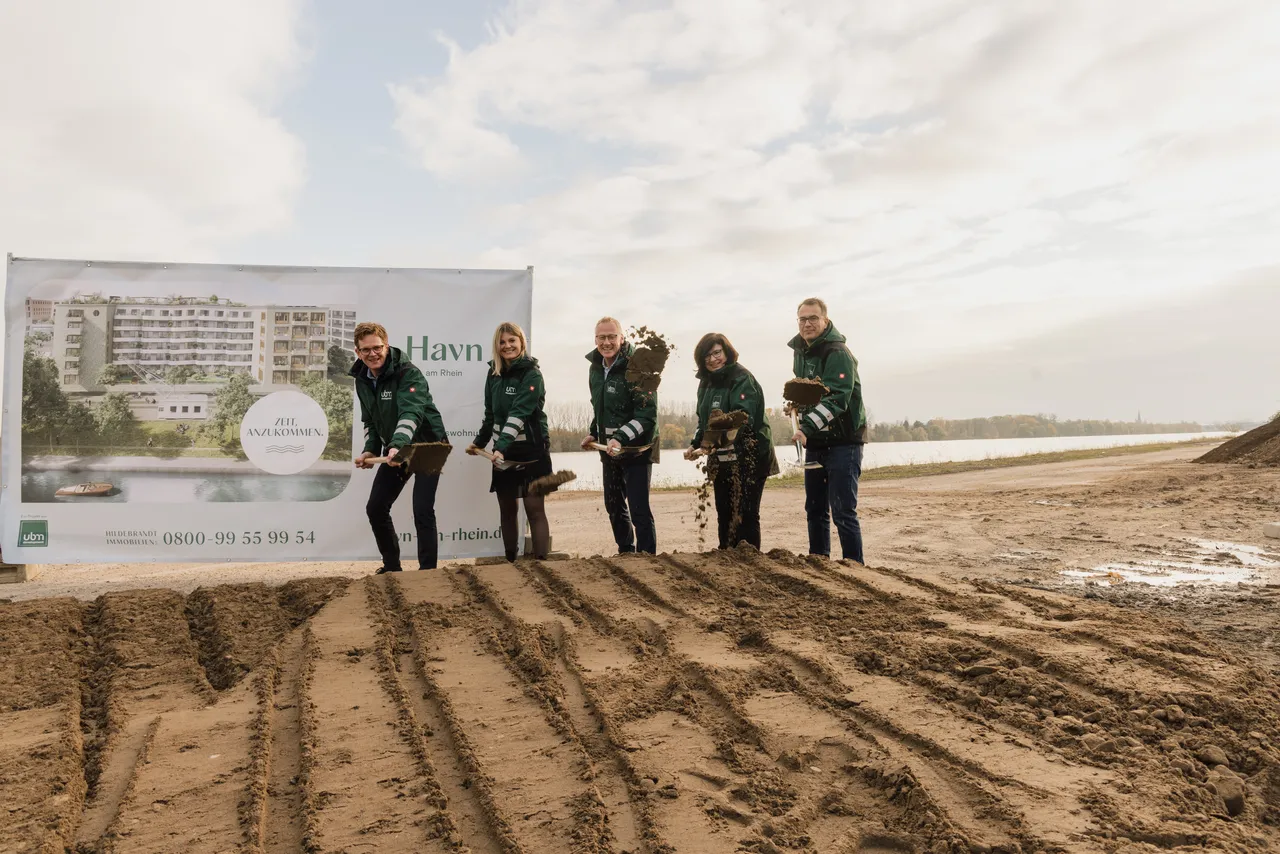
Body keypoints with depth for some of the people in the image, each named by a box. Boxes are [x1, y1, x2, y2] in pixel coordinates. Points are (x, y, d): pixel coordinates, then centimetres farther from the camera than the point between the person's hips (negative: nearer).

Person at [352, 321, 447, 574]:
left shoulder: (408, 373, -23)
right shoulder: (362, 379, 0)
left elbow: (411, 413, -38)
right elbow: (370, 421, 11)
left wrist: (397, 446, -53)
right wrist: (370, 450, -5)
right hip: (395, 450, 7)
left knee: (422, 511, -13)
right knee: (375, 508, 7)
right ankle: (391, 565, 26)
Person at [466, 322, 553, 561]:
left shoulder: (531, 375, -13)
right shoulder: (494, 373, 7)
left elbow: (519, 414, -24)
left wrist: (501, 447, -33)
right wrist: (479, 441, 16)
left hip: (531, 451, -6)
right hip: (502, 451, 6)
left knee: (535, 509, -6)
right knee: (507, 510, 11)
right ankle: (510, 561, 21)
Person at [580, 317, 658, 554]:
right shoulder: (595, 368, 5)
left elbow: (647, 415, -23)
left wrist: (621, 439, -31)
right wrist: (594, 434, 11)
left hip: (636, 449, -8)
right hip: (609, 449, 8)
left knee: (639, 509, -9)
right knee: (613, 505, 17)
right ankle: (625, 552, 33)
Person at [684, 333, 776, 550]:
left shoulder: (741, 378, -13)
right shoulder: (706, 382, 11)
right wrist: (696, 445, 6)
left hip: (748, 456, -8)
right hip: (721, 459, 8)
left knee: (745, 514, -5)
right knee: (724, 513, 12)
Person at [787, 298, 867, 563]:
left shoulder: (838, 353, -14)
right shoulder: (799, 351, 11)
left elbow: (837, 399, -26)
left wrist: (807, 427, -34)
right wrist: (797, 404, 10)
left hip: (843, 441, -8)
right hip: (815, 442, 8)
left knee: (843, 511, -9)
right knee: (814, 509, 13)